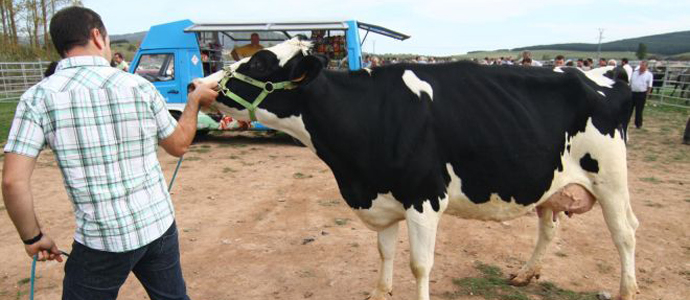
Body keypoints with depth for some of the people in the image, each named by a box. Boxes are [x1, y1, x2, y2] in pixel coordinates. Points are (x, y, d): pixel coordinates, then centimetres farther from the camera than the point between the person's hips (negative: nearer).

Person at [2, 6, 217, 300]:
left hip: (100, 241, -2)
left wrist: (33, 236, 3)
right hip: (160, 226, 2)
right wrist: (195, 100, 22)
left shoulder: (38, 97, -8)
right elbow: (179, 144, 8)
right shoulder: (140, 86, -4)